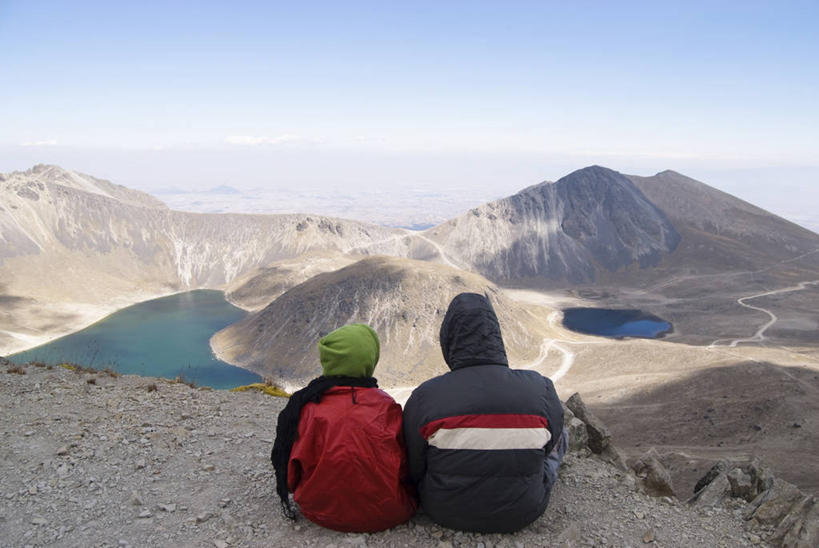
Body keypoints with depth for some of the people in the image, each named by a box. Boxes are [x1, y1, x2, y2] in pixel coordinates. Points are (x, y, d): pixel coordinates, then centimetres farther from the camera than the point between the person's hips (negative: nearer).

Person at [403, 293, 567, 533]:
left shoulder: (424, 397, -19)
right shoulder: (541, 389, -16)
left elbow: (413, 470, -6)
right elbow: (549, 443, 3)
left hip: (446, 512, 0)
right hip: (523, 513, 0)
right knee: (561, 433, 23)